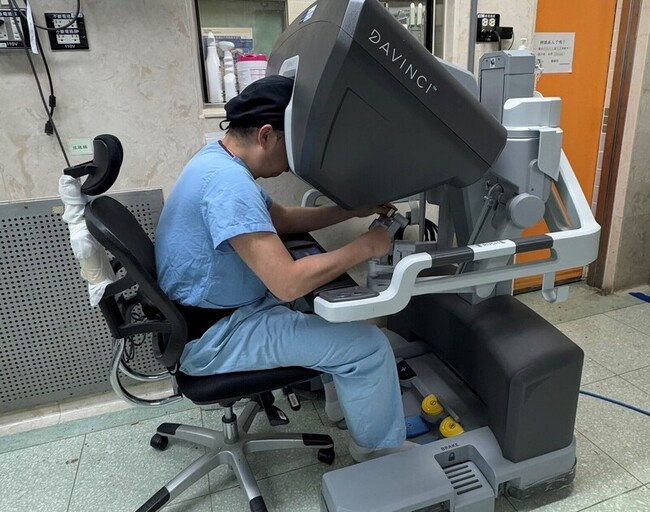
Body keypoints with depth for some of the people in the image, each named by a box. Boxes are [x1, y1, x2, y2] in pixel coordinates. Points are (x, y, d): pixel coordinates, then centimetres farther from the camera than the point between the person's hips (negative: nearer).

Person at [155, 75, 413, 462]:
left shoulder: (220, 160, 4)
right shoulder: (228, 182, -29)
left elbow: (282, 218, 15)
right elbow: (288, 284, -34)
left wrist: (353, 210, 6)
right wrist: (366, 247, -21)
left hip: (221, 308, 11)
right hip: (212, 336, -10)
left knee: (335, 288, 21)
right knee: (368, 345, -12)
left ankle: (342, 387, 36)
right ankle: (380, 447, 15)